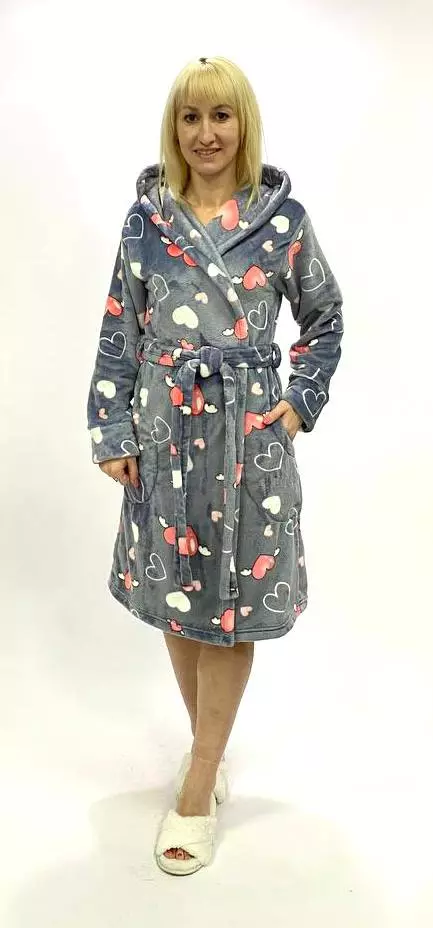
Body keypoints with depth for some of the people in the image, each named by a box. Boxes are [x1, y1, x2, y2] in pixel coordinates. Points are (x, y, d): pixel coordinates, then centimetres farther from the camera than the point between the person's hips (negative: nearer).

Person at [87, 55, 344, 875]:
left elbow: (324, 317, 10)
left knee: (232, 605, 3)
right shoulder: (147, 215, 4)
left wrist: (301, 401, -1)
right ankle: (209, 744, 36)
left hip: (250, 430, -2)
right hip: (167, 428, 2)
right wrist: (111, 432, -1)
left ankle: (197, 791, 19)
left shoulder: (281, 214, 1)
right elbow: (120, 329, 3)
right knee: (175, 598, 12)